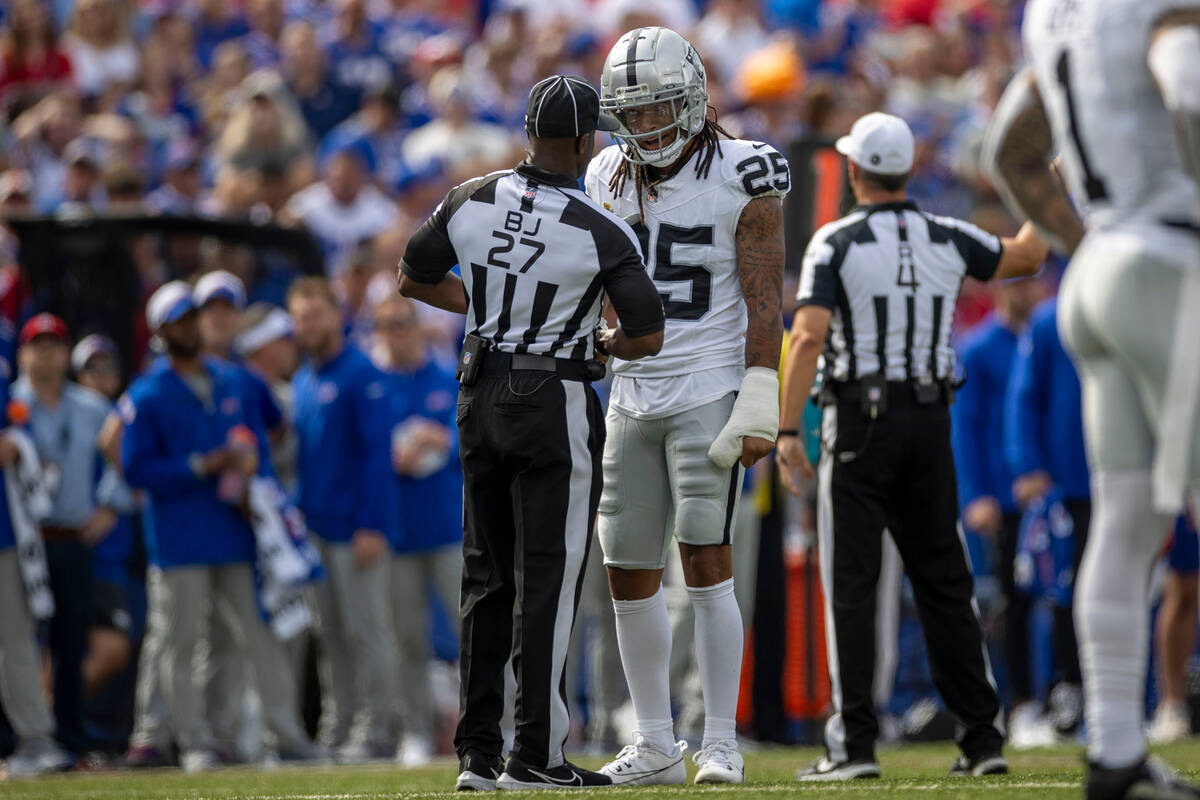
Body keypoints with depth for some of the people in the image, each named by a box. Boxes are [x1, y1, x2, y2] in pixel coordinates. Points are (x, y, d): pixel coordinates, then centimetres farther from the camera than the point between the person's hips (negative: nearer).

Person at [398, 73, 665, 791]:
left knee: (488, 579, 13)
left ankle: (478, 753, 14)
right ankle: (536, 755, -1)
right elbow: (649, 336, -12)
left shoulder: (470, 204, -2)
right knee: (547, 582, 0)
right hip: (555, 407, -5)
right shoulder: (602, 233, -15)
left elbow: (415, 279, 14)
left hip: (482, 398, 5)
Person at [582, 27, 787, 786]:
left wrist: (759, 408, -15)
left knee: (708, 564, -11)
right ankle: (656, 746, 14)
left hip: (708, 392, -6)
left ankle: (722, 744, -6)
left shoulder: (741, 178, -6)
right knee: (630, 575, 5)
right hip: (633, 395, 6)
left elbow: (764, 303, -8)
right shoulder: (613, 180, 10)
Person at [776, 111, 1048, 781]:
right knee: (945, 581, 10)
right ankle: (983, 739, 8)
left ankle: (856, 744, -6)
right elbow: (1027, 257, 22)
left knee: (852, 583, -1)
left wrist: (788, 430, -18)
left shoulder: (836, 243, -8)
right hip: (930, 418, 4)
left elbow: (810, 336, -18)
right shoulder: (948, 241, 4)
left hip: (859, 420, -4)